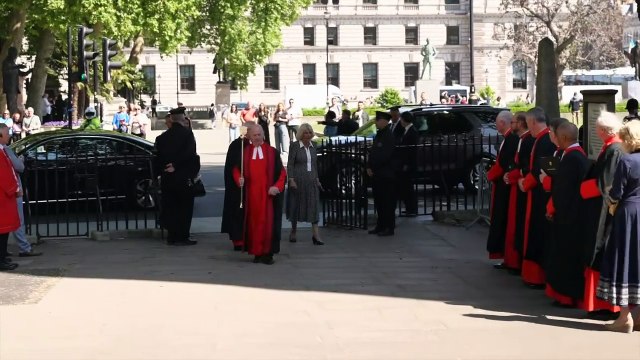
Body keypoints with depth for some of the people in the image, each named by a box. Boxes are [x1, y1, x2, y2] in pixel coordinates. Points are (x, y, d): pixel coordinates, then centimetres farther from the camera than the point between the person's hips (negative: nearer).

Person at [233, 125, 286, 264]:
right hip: (251, 194, 1)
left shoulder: (272, 152, 3)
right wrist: (239, 179, -8)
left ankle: (268, 253, 1)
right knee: (253, 221, 1)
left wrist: (277, 187, -11)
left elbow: (282, 172, 3)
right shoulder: (244, 152, 5)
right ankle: (257, 252, 7)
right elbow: (236, 169, 13)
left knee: (268, 222, -3)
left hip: (268, 194, -1)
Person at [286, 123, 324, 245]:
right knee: (296, 205, 7)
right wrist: (291, 179, -14)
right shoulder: (295, 146, -5)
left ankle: (316, 234, -9)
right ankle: (293, 232, 23)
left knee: (314, 205, -5)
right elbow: (290, 164, -7)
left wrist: (317, 179, 13)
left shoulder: (312, 146, 9)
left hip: (311, 180, 4)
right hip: (298, 180, -4)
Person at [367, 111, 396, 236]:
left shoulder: (389, 137, -13)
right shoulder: (379, 135, 15)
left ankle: (389, 227, 1)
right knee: (378, 201, 12)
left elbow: (384, 156, -19)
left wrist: (372, 167, -13)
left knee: (387, 201, -3)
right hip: (377, 174, 9)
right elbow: (372, 152, 16)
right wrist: (369, 167, 3)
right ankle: (381, 226, 20)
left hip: (386, 174, -9)